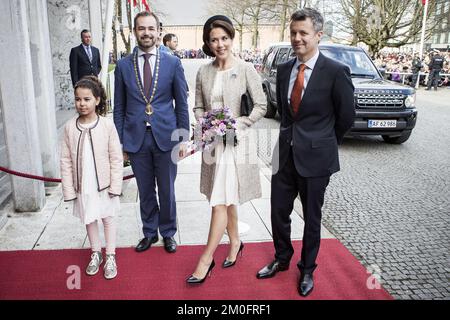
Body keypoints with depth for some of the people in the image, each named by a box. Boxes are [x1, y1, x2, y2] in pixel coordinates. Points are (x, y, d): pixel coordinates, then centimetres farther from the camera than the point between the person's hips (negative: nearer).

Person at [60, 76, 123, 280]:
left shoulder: (107, 125, -13)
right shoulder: (70, 127, -5)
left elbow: (116, 158, -9)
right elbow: (66, 161, -2)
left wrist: (115, 185, -10)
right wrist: (69, 189, -3)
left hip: (104, 184, -3)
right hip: (83, 186, 3)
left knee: (108, 218, 12)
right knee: (88, 219, 17)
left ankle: (110, 256, 27)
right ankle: (96, 253, 37)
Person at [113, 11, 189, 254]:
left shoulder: (173, 63, 0)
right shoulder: (123, 65, 3)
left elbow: (182, 103, 2)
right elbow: (119, 107, 6)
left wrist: (183, 137, -1)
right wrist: (120, 141, 3)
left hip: (165, 137, -1)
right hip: (136, 139, 1)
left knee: (167, 190, 11)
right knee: (145, 191, 14)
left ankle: (168, 233, 31)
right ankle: (149, 232, 33)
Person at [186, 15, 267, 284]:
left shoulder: (245, 69, -7)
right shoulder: (204, 72, 7)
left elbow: (261, 106, -6)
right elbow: (199, 107, 12)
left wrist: (239, 124, -14)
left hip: (235, 141, -5)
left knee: (221, 201, -6)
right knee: (226, 198, 16)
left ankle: (206, 259, 4)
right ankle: (235, 242, 34)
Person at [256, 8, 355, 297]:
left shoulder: (336, 72, -13)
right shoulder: (283, 70, 4)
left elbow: (346, 117, -3)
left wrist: (321, 142, 8)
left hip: (315, 157, -4)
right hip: (285, 153, 5)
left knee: (312, 217, 11)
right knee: (279, 211, 13)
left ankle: (307, 269, 33)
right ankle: (282, 259, 37)